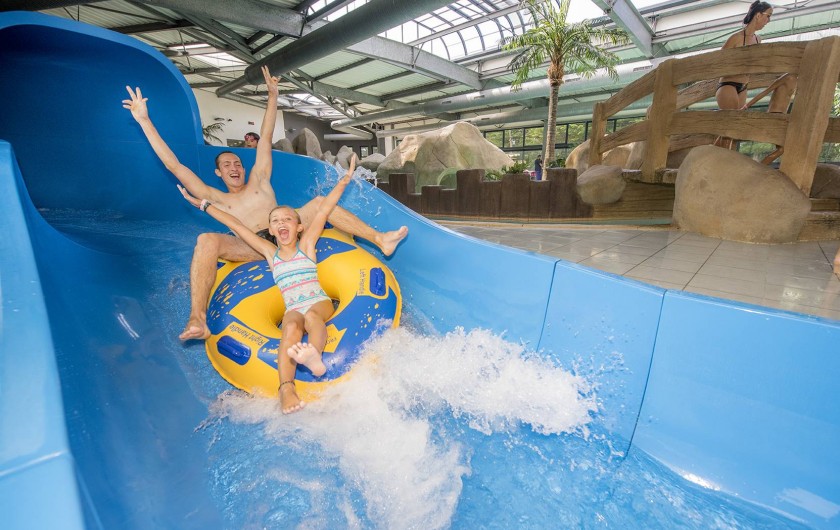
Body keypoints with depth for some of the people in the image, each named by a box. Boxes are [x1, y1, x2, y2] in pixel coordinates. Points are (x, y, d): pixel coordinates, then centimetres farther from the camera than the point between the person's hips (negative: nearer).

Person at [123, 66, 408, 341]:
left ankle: (380, 239, -19)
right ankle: (197, 319, -42)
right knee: (207, 240, -31)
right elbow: (174, 165, 14)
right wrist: (144, 120, 13)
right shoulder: (217, 198, 19)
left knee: (320, 202, -11)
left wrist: (272, 95, 21)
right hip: (252, 247, -2)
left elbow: (265, 138, 20)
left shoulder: (259, 181, 22)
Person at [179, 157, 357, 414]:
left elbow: (323, 210, 4)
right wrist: (203, 204, 23)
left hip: (320, 303, -1)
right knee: (292, 326, -32)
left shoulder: (306, 244, 8)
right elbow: (236, 225, 17)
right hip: (292, 310, 1)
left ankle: (315, 355, -63)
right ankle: (286, 387, -49)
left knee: (311, 316, -35)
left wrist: (344, 179, 4)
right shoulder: (270, 253, 14)